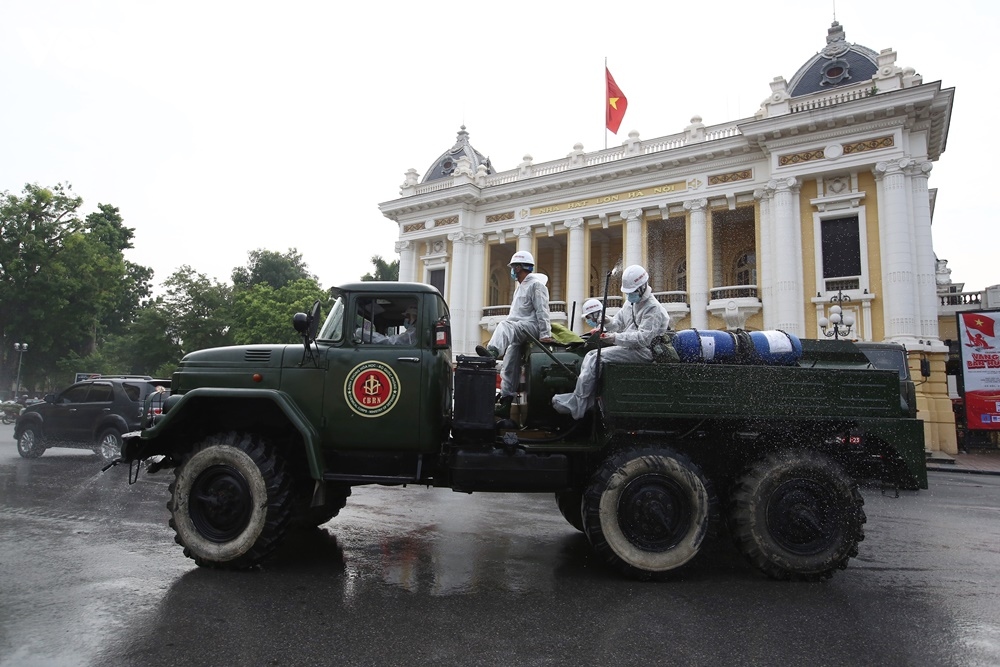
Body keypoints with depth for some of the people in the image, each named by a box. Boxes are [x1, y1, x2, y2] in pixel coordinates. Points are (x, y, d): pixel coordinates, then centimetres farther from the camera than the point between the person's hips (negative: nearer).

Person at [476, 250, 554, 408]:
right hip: (517, 330, 10)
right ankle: (506, 400, 9)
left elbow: (542, 311, -14)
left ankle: (492, 351, -66)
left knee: (504, 326, -38)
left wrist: (545, 334, -22)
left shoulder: (536, 284, -2)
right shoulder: (521, 287, 30)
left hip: (531, 326, -10)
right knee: (509, 368, 5)